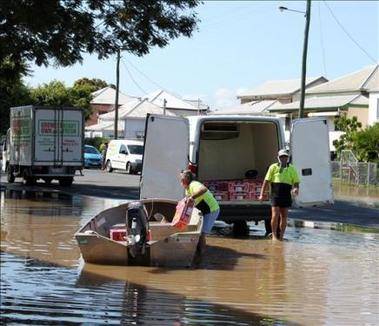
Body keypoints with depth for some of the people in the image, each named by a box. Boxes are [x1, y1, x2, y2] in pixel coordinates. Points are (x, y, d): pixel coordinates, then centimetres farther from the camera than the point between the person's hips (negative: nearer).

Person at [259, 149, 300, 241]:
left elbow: (296, 182, 9)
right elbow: (266, 181, 5)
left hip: (286, 196, 2)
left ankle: (281, 237, 14)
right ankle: (274, 235, 1)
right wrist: (262, 194, 0)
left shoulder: (292, 169, 9)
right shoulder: (273, 167, 5)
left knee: (284, 217, 6)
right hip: (275, 195, -2)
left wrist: (296, 189, -15)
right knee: (275, 216, -9)